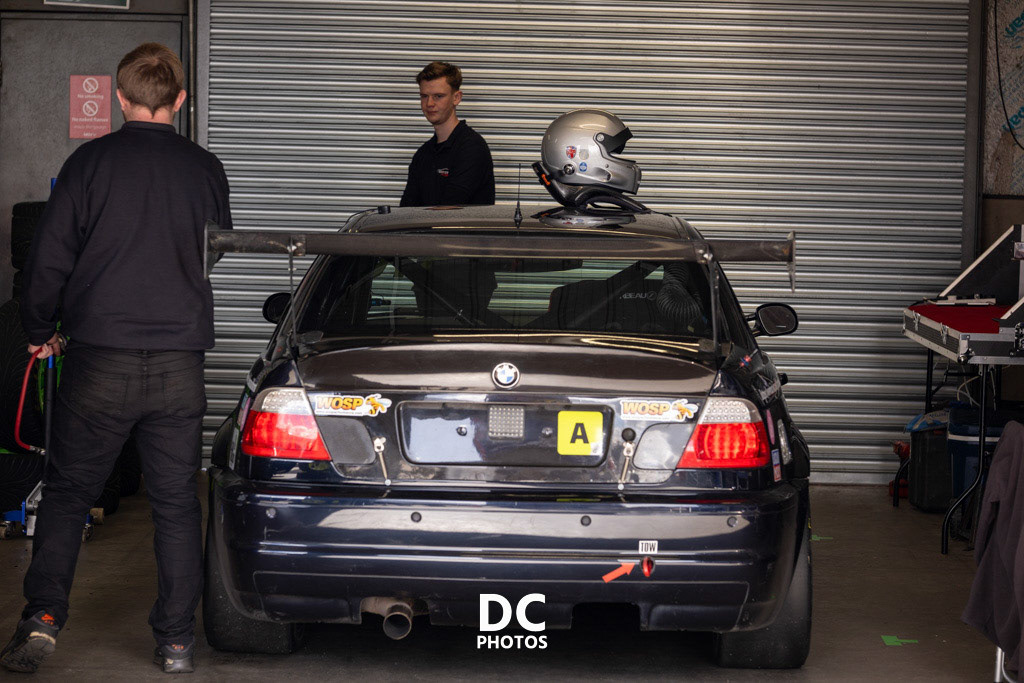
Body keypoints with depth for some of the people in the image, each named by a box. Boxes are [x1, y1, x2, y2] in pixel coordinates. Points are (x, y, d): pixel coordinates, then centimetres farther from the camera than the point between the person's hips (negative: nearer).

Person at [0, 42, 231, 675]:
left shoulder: (90, 161, -3)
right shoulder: (206, 168, 5)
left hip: (100, 358, -2)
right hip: (180, 362, 2)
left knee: (66, 493, 9)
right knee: (177, 503, 9)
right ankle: (177, 640, 11)